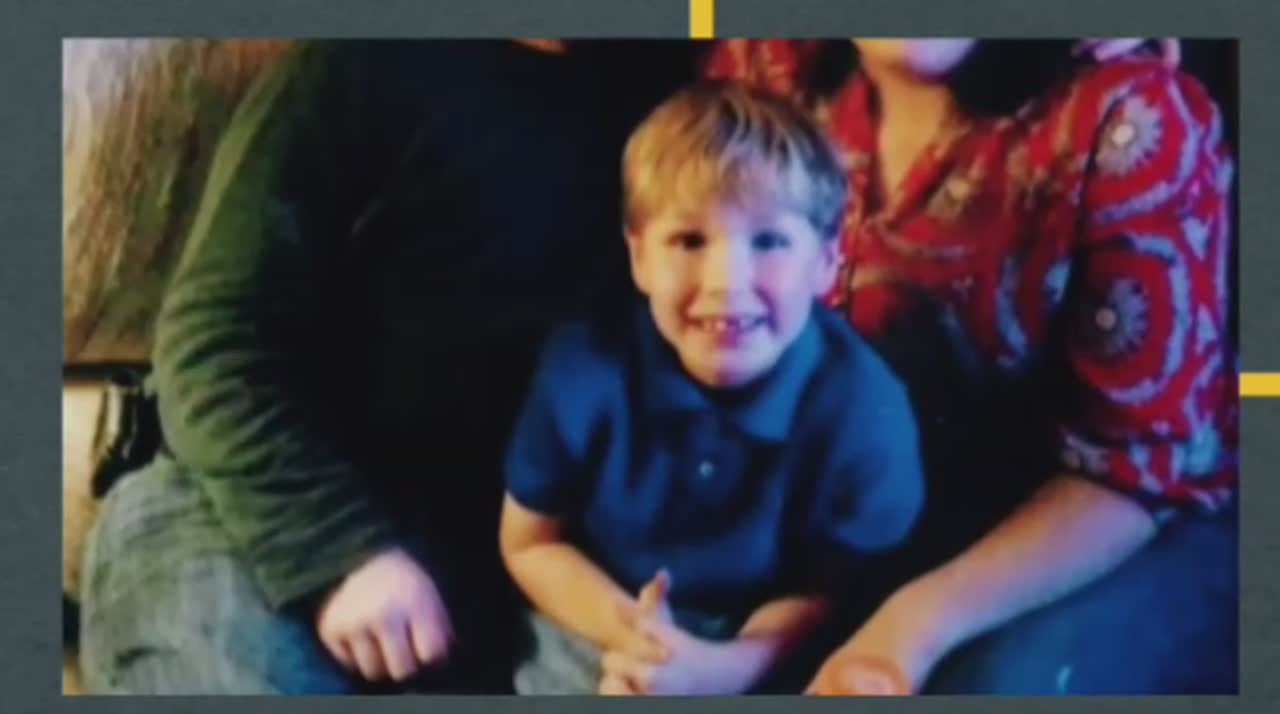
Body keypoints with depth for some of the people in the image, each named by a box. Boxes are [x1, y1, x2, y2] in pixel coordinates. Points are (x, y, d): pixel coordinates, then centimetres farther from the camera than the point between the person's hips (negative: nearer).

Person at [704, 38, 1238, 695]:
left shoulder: (1125, 118, -22)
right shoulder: (763, 65, -10)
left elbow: (1145, 459, -20)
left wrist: (918, 623, -33)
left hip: (1121, 528, -3)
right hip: (855, 514, 4)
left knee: (991, 686, -31)